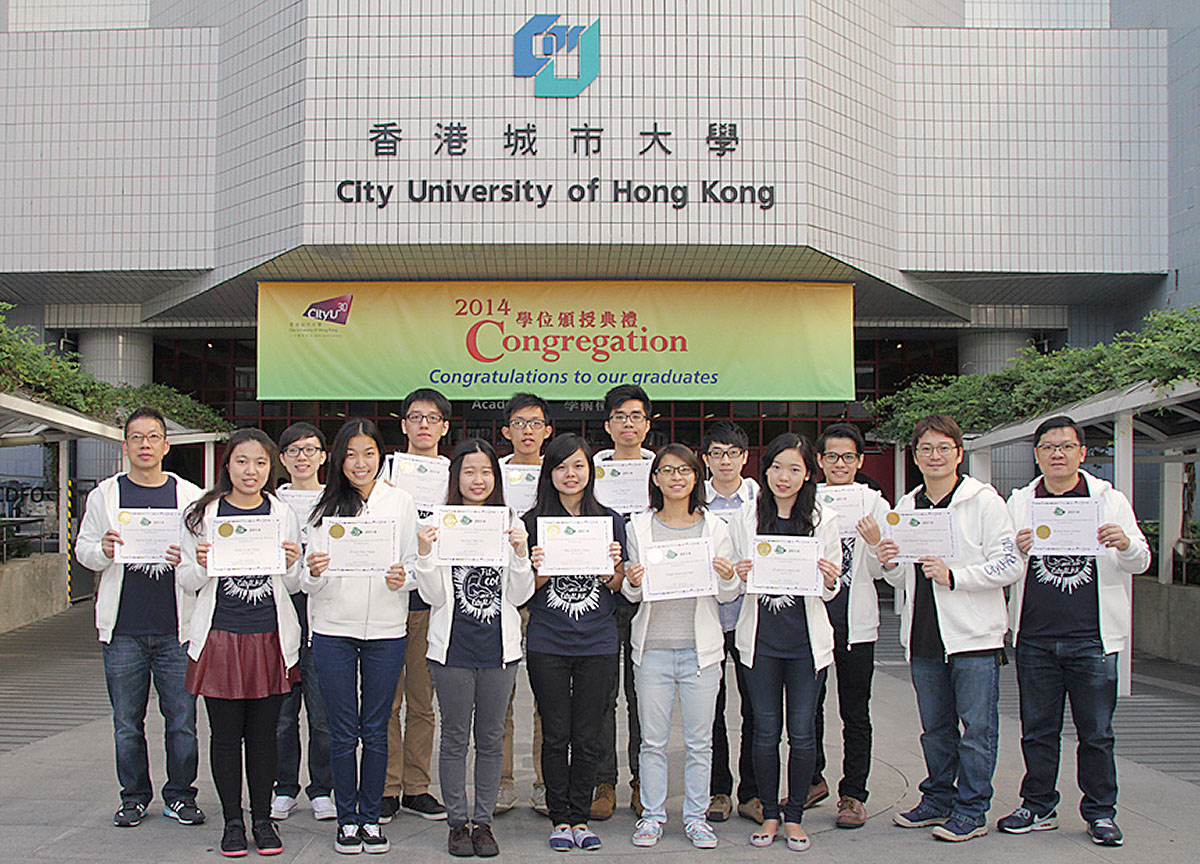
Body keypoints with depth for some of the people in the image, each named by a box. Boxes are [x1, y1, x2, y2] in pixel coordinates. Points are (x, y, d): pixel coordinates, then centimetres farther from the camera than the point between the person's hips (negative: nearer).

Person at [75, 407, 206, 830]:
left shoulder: (190, 496, 6)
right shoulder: (105, 494, 8)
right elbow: (83, 548, 12)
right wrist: (103, 551, -10)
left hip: (176, 628, -1)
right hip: (123, 629, 1)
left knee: (182, 720, 2)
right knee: (127, 723, 8)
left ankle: (180, 795, 17)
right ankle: (134, 796, 23)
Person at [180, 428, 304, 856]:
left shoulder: (283, 515, 6)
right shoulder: (204, 514, 3)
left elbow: (292, 585, 10)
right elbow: (187, 581, 6)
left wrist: (292, 565, -11)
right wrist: (203, 565, -15)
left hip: (270, 637, 1)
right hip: (220, 635, -1)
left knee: (263, 734, 6)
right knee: (225, 733, 4)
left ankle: (262, 819, 18)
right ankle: (232, 821, 16)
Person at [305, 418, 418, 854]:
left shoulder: (401, 502, 4)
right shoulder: (326, 507, 4)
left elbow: (414, 565, 7)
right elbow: (311, 585, 5)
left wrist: (402, 578, -14)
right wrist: (314, 574, -17)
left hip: (385, 630, 0)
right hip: (334, 630, 0)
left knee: (376, 730, 6)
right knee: (343, 731, 4)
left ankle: (371, 817, 18)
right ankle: (346, 819, 16)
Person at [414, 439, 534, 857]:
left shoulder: (511, 523, 5)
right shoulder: (439, 523, 0)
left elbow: (519, 595, 2)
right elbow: (433, 595, -3)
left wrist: (520, 552, -12)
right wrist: (423, 553, -16)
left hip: (499, 647, 1)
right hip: (452, 646, -1)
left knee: (491, 739, 8)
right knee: (455, 738, 6)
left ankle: (483, 821, 19)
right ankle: (458, 821, 18)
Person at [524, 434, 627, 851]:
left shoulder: (611, 521, 6)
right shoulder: (534, 522, 2)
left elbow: (617, 587, 8)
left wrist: (615, 567, -14)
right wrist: (539, 571, -16)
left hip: (597, 644, 1)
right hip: (547, 644, -1)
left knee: (587, 737, 6)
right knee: (556, 735, 5)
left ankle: (581, 817, 17)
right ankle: (559, 819, 16)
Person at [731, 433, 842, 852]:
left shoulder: (823, 519, 0)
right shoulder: (748, 516, 3)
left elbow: (830, 590, 4)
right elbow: (737, 578, 11)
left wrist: (830, 581, -18)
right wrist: (739, 575, -12)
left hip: (806, 640, -1)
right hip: (760, 639, 1)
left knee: (802, 734, 3)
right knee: (765, 732, 6)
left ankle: (795, 816, 18)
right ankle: (769, 813, 20)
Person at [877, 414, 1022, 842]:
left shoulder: (984, 501, -5)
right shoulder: (906, 507, 12)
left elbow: (1009, 566, -11)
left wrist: (953, 575, -19)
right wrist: (888, 563, -3)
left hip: (975, 634, -5)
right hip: (923, 636, 5)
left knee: (976, 730, 1)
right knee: (935, 728, 15)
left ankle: (971, 810, 11)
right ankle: (938, 800, 27)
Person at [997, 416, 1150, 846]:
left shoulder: (1109, 500, 6)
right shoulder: (1020, 503, 9)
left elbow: (1139, 561, 1)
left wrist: (1126, 544, -22)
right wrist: (1016, 550, -16)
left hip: (1091, 638, -1)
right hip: (1034, 638, 2)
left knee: (1096, 731, 4)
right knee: (1038, 729, 8)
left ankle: (1100, 811, 17)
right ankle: (1039, 806, 21)